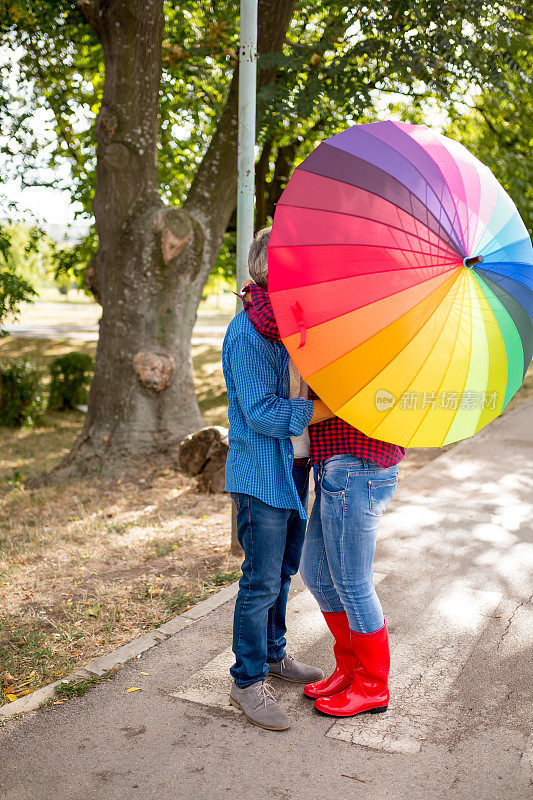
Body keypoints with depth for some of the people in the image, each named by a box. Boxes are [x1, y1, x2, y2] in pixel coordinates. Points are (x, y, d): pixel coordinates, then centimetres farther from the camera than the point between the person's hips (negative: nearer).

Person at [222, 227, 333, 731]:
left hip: (294, 470, 9)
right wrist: (329, 407, -24)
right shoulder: (248, 332, -17)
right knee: (261, 582, -1)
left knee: (283, 571, 20)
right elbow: (261, 412, -23)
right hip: (260, 475, -9)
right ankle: (247, 682, 14)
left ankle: (274, 655, 37)